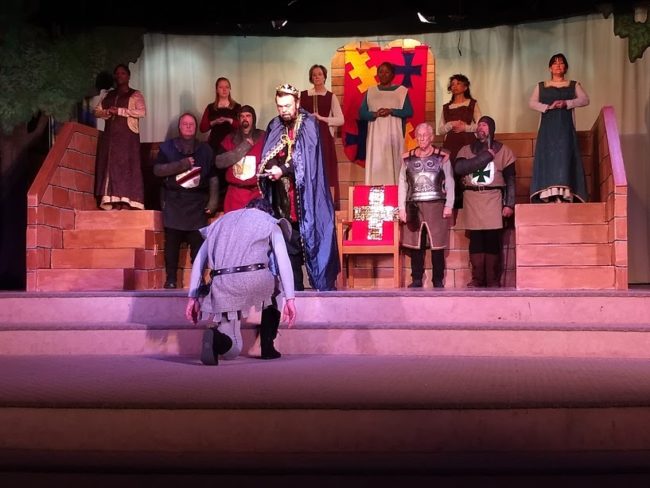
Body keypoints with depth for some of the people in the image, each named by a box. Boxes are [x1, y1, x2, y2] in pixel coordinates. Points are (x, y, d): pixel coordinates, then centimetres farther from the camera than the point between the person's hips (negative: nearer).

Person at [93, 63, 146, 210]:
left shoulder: (135, 95, 7)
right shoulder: (109, 95, 22)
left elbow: (142, 112, -9)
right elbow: (97, 111, 17)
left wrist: (120, 111, -12)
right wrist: (108, 112, -5)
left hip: (127, 135, -5)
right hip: (110, 135, 5)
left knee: (126, 165, -12)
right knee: (111, 165, -5)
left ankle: (126, 201, -16)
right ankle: (114, 201, -9)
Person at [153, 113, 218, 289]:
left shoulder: (205, 149, 14)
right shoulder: (167, 147, 11)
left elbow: (213, 177, 11)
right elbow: (157, 169, -1)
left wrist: (213, 201, 2)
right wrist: (181, 165, -11)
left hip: (197, 203, 1)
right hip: (173, 202, 0)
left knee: (198, 241, -7)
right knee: (172, 241, -5)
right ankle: (170, 279, 0)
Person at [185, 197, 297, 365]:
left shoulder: (222, 221, 31)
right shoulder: (270, 223, 21)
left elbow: (199, 261, 22)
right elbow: (283, 261, 6)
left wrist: (192, 297, 21)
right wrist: (290, 299, 2)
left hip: (221, 284, 3)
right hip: (254, 278, -3)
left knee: (231, 350, 13)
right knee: (271, 291, 37)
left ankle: (216, 338, -23)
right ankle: (267, 347, 23)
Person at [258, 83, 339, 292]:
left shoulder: (309, 125, -3)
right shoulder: (274, 126, 11)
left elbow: (308, 160, -12)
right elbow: (267, 158, 11)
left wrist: (283, 170, -22)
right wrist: (269, 169, -11)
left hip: (306, 196, -4)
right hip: (283, 197, 4)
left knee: (313, 239, -4)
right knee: (289, 244, 5)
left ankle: (325, 286, 2)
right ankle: (294, 288, 11)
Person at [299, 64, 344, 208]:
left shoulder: (331, 96, 6)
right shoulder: (303, 95, 10)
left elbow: (340, 120, -1)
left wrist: (321, 118, -8)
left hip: (324, 137, -1)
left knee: (326, 169, -4)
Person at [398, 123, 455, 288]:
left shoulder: (442, 157, 3)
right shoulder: (408, 158, 9)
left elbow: (449, 183, 2)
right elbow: (402, 185, 10)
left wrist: (449, 205, -5)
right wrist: (402, 208, 3)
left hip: (436, 206, -2)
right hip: (414, 207, 2)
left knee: (437, 245, 0)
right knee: (415, 245, 3)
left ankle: (438, 281, 9)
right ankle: (416, 280, 12)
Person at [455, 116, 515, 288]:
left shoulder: (503, 150, 7)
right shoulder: (466, 150, 12)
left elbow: (510, 179, 4)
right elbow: (459, 168, -9)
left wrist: (509, 204, -5)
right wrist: (485, 156, -10)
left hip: (493, 199, -2)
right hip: (472, 199, 2)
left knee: (493, 241, -4)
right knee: (476, 241, 1)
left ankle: (493, 281, 1)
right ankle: (477, 279, 5)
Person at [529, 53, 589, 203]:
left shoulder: (574, 85, 16)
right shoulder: (541, 86, 18)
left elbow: (585, 100, 0)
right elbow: (531, 103, 3)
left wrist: (566, 103, -15)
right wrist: (548, 107, -13)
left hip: (566, 128, -1)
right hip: (547, 127, 1)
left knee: (565, 157, -15)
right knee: (547, 158, -13)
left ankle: (564, 194, -24)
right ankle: (548, 195, -19)